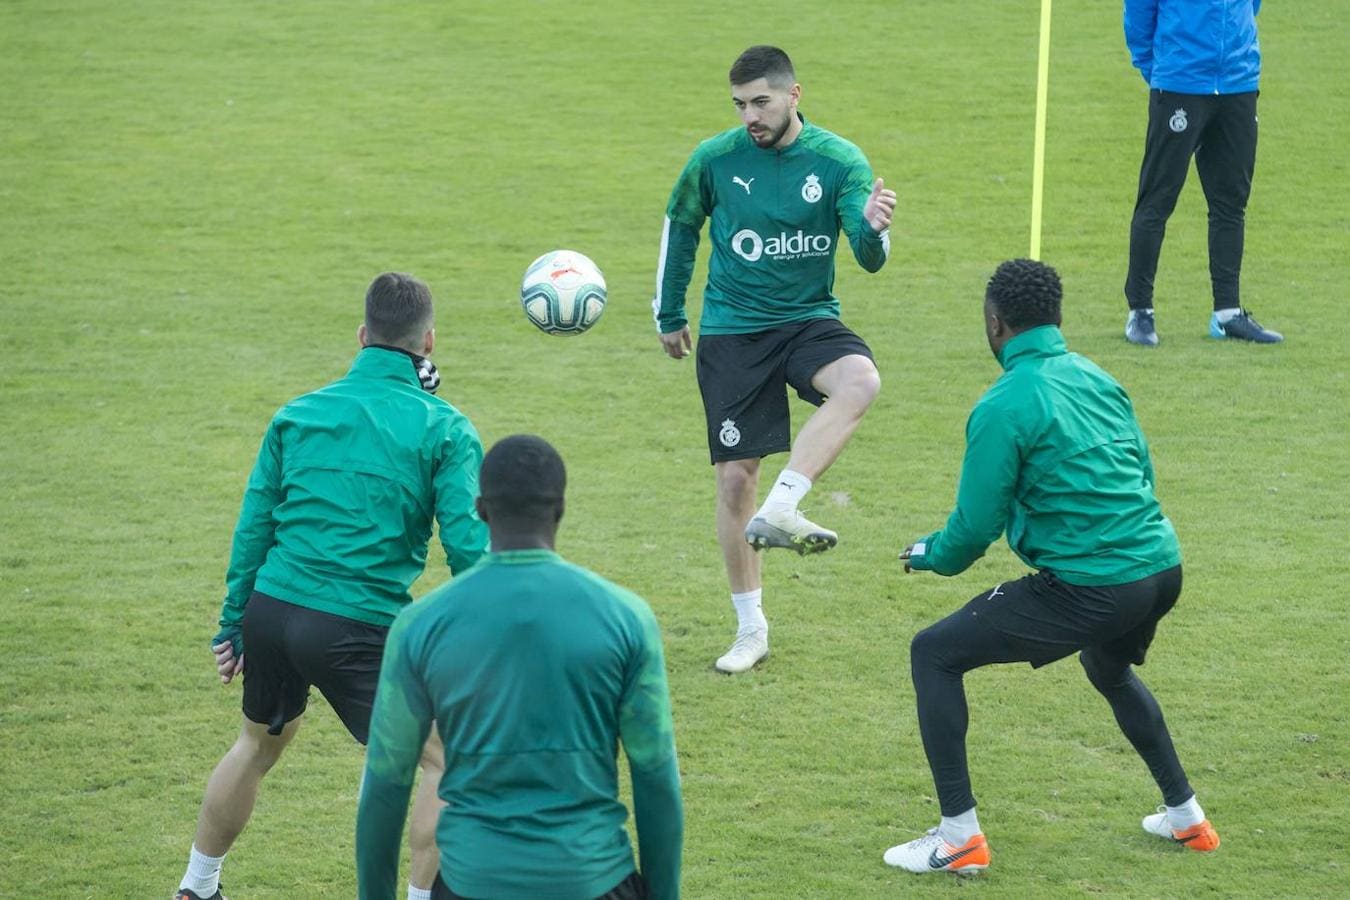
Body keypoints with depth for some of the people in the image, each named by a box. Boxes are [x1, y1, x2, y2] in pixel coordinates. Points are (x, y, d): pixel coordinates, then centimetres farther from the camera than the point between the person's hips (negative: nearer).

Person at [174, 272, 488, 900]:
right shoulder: (444, 429, -4)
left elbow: (253, 525, 10)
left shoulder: (297, 414, 8)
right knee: (447, 759, 7)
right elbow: (467, 544, -10)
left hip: (271, 609, 6)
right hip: (359, 628, -6)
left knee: (258, 744, 28)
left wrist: (232, 625, 17)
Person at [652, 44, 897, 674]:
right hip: (731, 333, 1)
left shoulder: (839, 162, -7)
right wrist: (668, 315, 19)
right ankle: (750, 629, 13)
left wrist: (873, 228, -36)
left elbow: (869, 258, -13)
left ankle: (778, 511, -35)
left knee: (860, 382, -35)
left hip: (809, 321, 0)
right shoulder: (714, 160, -5)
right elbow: (680, 227, 13)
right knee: (734, 479, -2)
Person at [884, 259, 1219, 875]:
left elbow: (976, 525, -9)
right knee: (1110, 671, 39)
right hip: (1161, 569, 8)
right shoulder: (1098, 380, 12)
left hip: (1089, 589, -8)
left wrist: (932, 555, 13)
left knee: (933, 654, 5)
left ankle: (959, 837, 2)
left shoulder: (1003, 408, -10)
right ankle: (1186, 817, 44)